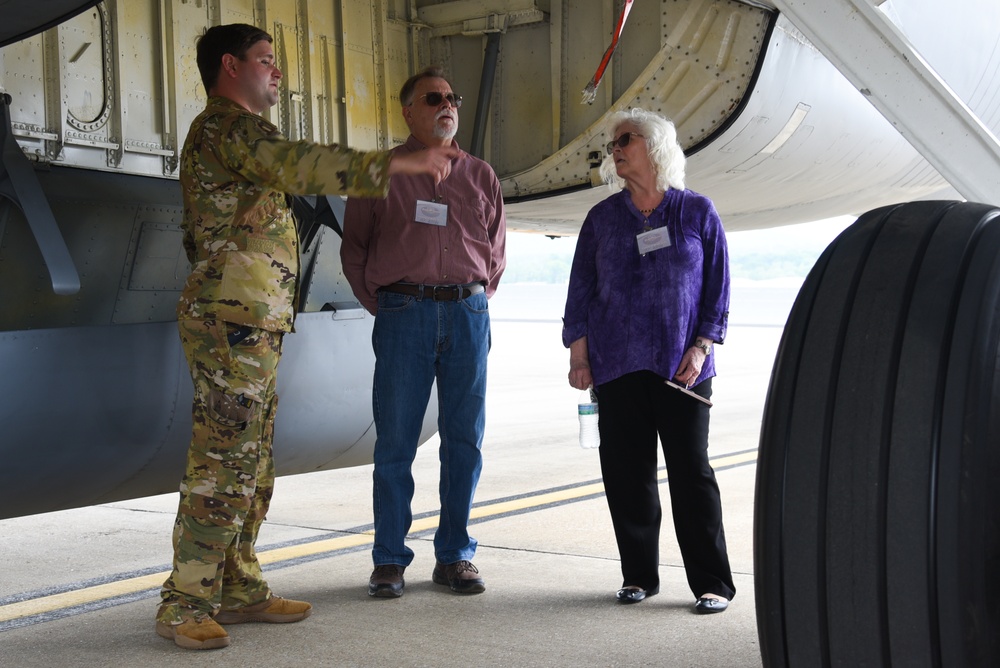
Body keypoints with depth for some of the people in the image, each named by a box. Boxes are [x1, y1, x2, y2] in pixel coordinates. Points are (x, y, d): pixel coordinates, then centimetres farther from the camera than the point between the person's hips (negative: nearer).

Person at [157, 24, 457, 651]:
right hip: (232, 320, -10)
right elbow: (296, 163, -28)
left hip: (253, 324, 10)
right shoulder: (225, 125, -9)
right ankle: (186, 605, -2)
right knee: (222, 465, -8)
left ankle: (239, 589, 19)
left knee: (251, 467, 12)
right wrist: (391, 163, -35)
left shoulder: (235, 133, 26)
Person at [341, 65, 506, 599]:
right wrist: (383, 308, 3)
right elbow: (354, 248, 10)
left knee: (465, 440, 4)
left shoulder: (480, 176, 15)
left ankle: (455, 556, 14)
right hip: (404, 315, -2)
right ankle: (389, 560, 8)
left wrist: (474, 303, 10)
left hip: (467, 313, 3)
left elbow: (496, 249, 21)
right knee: (395, 441, -1)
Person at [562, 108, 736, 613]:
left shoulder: (697, 212, 4)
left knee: (691, 470, -1)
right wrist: (578, 355, 3)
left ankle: (712, 583, 7)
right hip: (616, 364, 2)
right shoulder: (603, 218, 9)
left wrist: (701, 347, -6)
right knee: (626, 471, 4)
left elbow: (718, 286, 4)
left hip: (681, 366, -2)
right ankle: (638, 575, 17)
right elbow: (581, 288, 10)